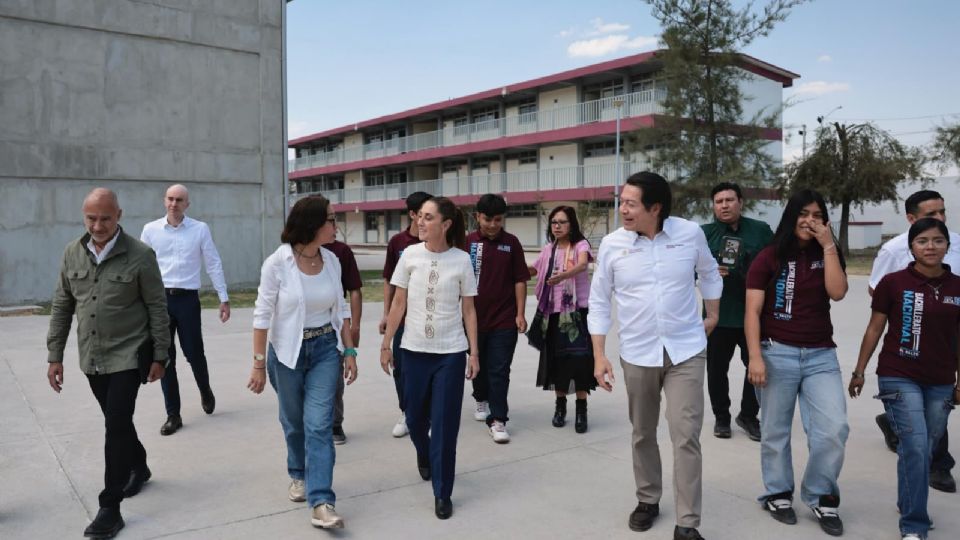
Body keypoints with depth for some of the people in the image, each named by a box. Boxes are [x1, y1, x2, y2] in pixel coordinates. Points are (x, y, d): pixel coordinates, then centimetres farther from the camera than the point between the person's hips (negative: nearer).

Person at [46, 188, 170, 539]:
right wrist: (54, 356, 7)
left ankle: (110, 509, 2)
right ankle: (139, 468, 42)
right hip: (91, 359, 5)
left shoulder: (140, 255, -12)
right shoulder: (72, 253, 2)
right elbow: (61, 306, 8)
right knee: (118, 422, 18)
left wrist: (160, 356, -6)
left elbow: (157, 308, -7)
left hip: (127, 356, -5)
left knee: (116, 426, -7)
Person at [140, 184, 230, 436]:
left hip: (187, 299, -2)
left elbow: (213, 264, 2)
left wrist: (224, 298, 1)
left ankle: (205, 392, 37)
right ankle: (173, 415, 15)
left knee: (194, 353, 5)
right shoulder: (150, 230, 3)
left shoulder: (200, 229, -1)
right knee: (165, 357, 5)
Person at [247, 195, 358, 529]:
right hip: (287, 352, -2)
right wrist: (259, 363, -10)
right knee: (294, 422, 16)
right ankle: (299, 475, 42)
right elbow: (263, 315, -10)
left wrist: (349, 351, 5)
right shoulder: (277, 263, -15)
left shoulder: (331, 260, -3)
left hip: (325, 350, 2)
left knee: (319, 424, -6)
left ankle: (321, 503, -5)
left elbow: (340, 310, 6)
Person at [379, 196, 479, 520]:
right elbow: (398, 304, 3)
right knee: (415, 418, 14)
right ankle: (424, 455, 48)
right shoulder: (410, 255, -2)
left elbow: (468, 310, 1)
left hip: (451, 352, -2)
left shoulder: (461, 260, -5)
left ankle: (442, 494, 14)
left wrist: (474, 352, -1)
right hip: (414, 350, 2)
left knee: (445, 424, 0)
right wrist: (386, 344, 3)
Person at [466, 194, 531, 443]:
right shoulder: (467, 242, -4)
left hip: (504, 320, -1)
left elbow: (520, 280, 0)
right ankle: (481, 399, 43)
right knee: (478, 365, 18)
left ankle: (497, 419, 6)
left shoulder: (511, 243, -2)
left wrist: (520, 314, -4)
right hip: (474, 317, 1)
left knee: (499, 371, -1)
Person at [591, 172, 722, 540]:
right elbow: (599, 302, 0)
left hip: (686, 351, -1)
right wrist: (599, 355, -4)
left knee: (686, 437, -6)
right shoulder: (612, 244, -7)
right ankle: (648, 500, 36)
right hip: (637, 355, 1)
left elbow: (709, 273, 14)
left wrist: (713, 315, 19)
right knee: (643, 434, 14)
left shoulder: (690, 233, -8)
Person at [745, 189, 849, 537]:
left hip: (821, 355, 3)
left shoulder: (827, 256, 9)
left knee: (834, 430, -5)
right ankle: (778, 494, 26)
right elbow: (752, 312, -6)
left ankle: (821, 497, 17)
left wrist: (828, 245, -9)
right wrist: (755, 357, -14)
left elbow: (837, 292, -10)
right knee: (776, 431, 7)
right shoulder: (768, 258, -2)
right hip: (778, 353, -3)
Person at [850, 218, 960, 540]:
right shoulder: (893, 283, -6)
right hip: (899, 377, -3)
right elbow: (874, 329, 0)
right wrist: (859, 371, 2)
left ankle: (908, 505, 36)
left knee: (924, 450, 12)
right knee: (916, 447, -11)